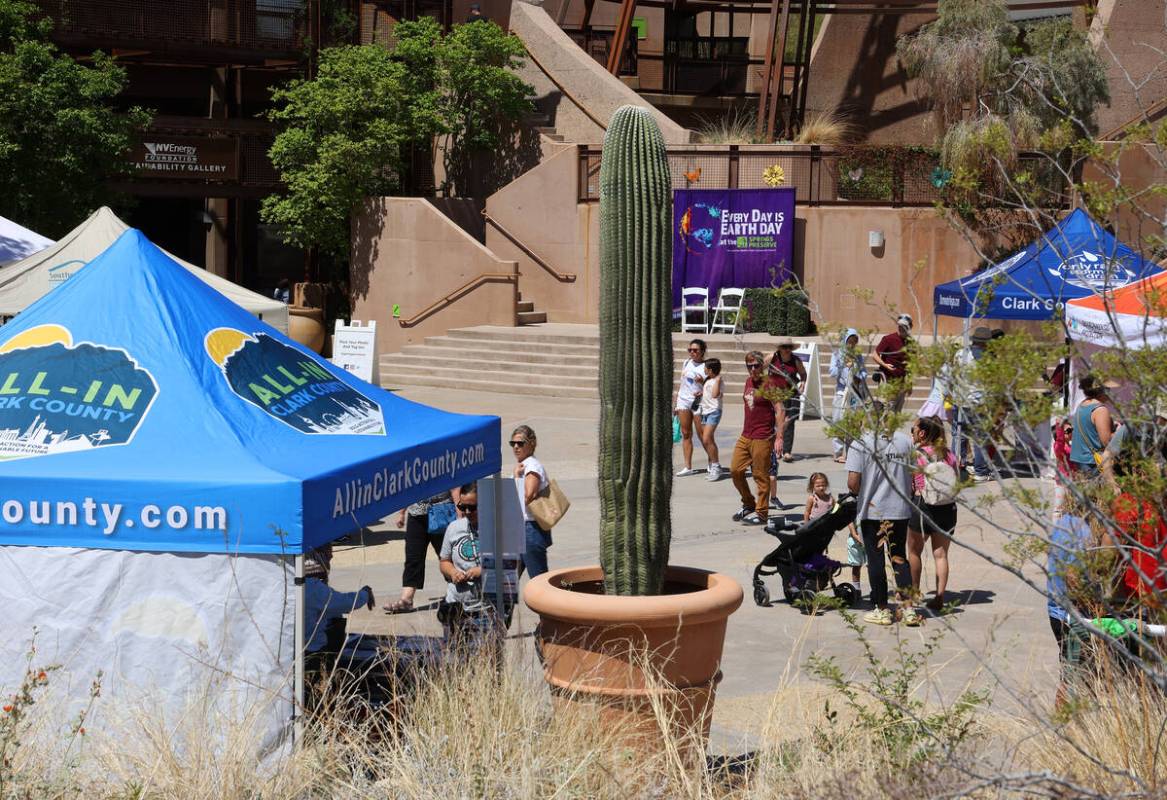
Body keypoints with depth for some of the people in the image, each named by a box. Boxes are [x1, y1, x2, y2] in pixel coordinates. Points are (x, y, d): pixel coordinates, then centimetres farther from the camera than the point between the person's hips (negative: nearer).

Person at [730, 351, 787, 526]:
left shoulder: (769, 384, -11)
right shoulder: (749, 382, 12)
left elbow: (779, 411, -14)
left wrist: (779, 437, -20)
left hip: (762, 438, -8)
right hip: (745, 436, 8)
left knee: (761, 476, -2)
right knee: (735, 470, 7)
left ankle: (761, 513, 6)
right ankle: (749, 505, 23)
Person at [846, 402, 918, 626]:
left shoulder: (861, 444, -12)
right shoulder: (905, 441, -1)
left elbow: (853, 482, -16)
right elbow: (913, 475, 2)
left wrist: (858, 494, 6)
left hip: (872, 511, -3)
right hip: (900, 509, 3)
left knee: (876, 560, 7)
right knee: (899, 557, 13)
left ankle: (882, 610, 13)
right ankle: (908, 608, 7)